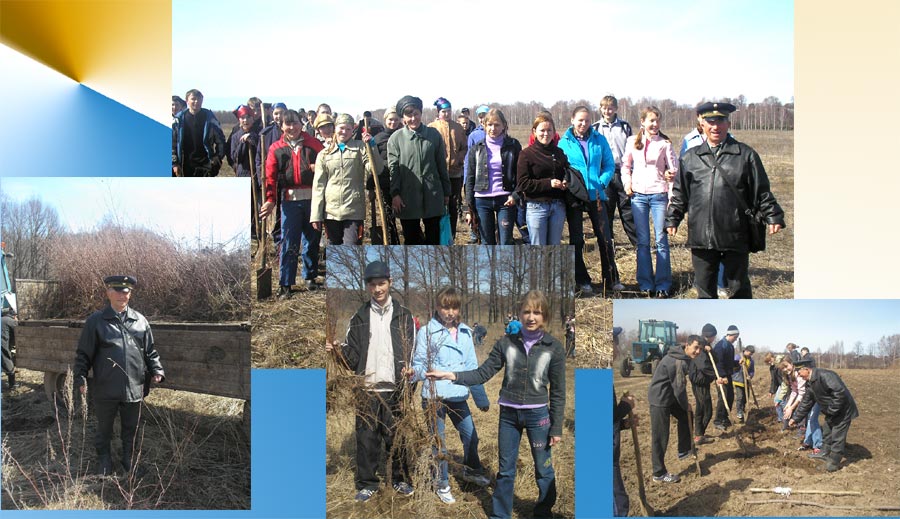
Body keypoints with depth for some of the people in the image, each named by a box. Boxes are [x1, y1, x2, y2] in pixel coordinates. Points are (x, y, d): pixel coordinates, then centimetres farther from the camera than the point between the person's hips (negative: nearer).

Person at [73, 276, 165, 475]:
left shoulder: (140, 321, 7)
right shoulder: (96, 321, -1)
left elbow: (150, 351, 12)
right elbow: (83, 354, 0)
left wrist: (156, 371, -1)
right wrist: (80, 378, -9)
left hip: (134, 388, 2)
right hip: (105, 389, -2)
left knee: (131, 430, 15)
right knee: (104, 430, 13)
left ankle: (129, 465, 31)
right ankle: (104, 465, 28)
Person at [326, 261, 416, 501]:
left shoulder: (404, 316, 6)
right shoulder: (359, 318, 9)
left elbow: (413, 352, 4)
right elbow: (353, 357, 5)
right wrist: (340, 351, -15)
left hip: (395, 389, -1)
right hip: (367, 389, 1)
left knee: (396, 437, 6)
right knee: (366, 438, 3)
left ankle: (400, 479, 23)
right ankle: (367, 484, 15)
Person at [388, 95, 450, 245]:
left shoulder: (434, 135, 4)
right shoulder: (395, 138, -1)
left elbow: (442, 165, 8)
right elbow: (393, 168, -2)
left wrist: (446, 192, 9)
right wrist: (395, 193, -11)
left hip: (433, 197, 1)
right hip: (407, 198, -1)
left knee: (434, 238, 7)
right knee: (411, 239, 9)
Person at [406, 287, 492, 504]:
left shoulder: (465, 333, 7)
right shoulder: (427, 332, -7)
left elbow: (471, 366, 12)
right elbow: (421, 363, -6)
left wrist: (481, 397, 13)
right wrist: (414, 372, -30)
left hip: (458, 396, 5)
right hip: (434, 396, -5)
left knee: (470, 436, 15)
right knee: (439, 442, 5)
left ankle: (472, 471, 41)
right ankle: (442, 484, 23)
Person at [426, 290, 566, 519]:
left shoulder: (553, 348, -6)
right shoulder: (506, 343, -1)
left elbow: (558, 392, -2)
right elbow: (483, 373, -2)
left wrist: (556, 428, -3)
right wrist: (450, 375, -15)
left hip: (538, 415, -2)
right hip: (508, 414, 2)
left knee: (544, 469, 8)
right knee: (505, 470, 12)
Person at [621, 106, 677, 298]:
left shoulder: (664, 143, 1)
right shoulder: (632, 142, 6)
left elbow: (674, 168, 1)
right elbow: (625, 165, 17)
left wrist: (671, 175, -20)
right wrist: (627, 183, 4)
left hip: (659, 195, -2)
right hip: (638, 195, 2)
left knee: (661, 240, -3)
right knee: (642, 241, 5)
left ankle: (663, 285, 3)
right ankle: (645, 284, 11)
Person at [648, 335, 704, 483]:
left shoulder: (680, 357, 6)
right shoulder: (679, 362, -26)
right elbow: (679, 388, -20)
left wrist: (685, 405, 16)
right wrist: (686, 405, -4)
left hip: (669, 396, 10)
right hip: (660, 399, -10)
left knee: (684, 416, 23)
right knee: (660, 437, -4)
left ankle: (684, 451, 35)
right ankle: (659, 473, 4)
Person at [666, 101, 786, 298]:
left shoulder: (745, 155, 3)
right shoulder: (690, 157, 10)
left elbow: (761, 192, 4)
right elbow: (680, 193, 15)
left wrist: (773, 217, -3)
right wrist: (672, 219, 11)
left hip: (735, 236, -2)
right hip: (701, 237, 2)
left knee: (738, 286, 7)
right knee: (704, 286, 11)